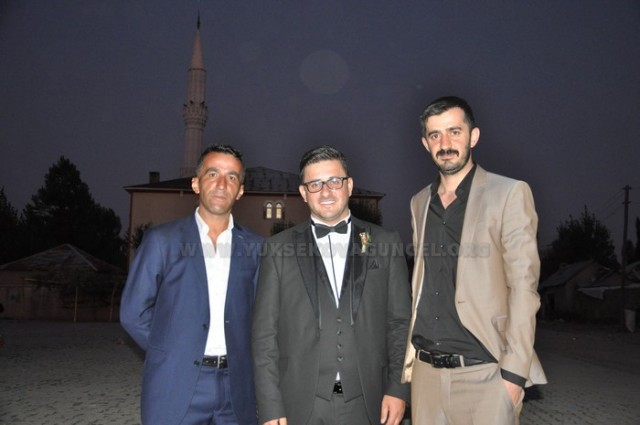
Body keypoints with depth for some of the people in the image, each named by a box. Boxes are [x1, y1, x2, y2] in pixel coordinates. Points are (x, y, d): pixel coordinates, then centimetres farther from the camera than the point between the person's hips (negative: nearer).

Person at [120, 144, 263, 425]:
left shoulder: (254, 247, 6)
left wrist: (239, 355, 1)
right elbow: (134, 313, 1)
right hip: (176, 384, -2)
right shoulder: (162, 240, -1)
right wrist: (171, 353, 3)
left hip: (236, 387, 2)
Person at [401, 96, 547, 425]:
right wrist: (408, 355, 9)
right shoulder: (419, 202, 10)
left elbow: (523, 287, -9)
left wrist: (514, 373, -14)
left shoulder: (509, 194, -5)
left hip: (484, 373, -4)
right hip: (426, 371, 5)